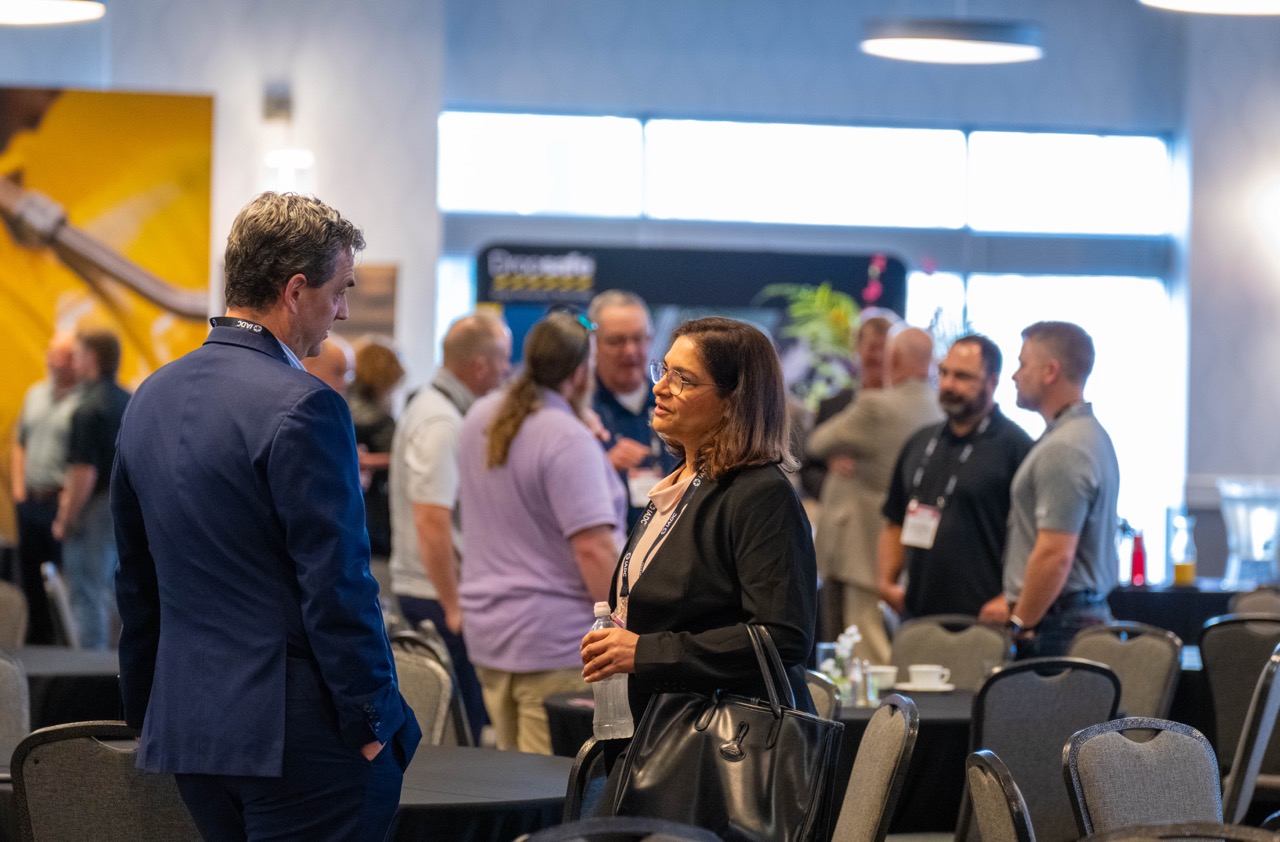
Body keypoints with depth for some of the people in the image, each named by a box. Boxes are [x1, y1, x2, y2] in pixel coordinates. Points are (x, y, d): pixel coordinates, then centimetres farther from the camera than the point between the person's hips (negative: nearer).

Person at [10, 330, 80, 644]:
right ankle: (37, 640, 23)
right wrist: (19, 488, 12)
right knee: (30, 580, 13)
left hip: (60, 504, -8)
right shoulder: (35, 394, 15)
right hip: (31, 502, 8)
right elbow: (19, 444, 21)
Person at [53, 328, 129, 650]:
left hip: (96, 511, -8)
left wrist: (66, 520, -12)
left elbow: (85, 474, -22)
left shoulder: (89, 409, -18)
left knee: (86, 596, -1)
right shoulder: (131, 403, 7)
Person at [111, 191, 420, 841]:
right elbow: (337, 585, -17)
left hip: (186, 730, 8)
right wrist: (373, 721, -9)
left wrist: (146, 712, 24)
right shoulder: (304, 408, -15)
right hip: (299, 733, -8)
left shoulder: (150, 398, 11)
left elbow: (136, 584, 17)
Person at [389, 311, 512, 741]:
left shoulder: (427, 406, 15)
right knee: (466, 726, -9)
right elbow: (432, 521, -23)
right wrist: (453, 608, -21)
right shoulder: (442, 423, -17)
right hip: (439, 593, -10)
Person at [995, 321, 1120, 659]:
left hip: (1057, 623, -10)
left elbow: (1055, 555, -22)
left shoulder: (1063, 450, -16)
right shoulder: (1091, 434, 17)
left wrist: (1019, 622, -13)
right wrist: (1015, 603, 21)